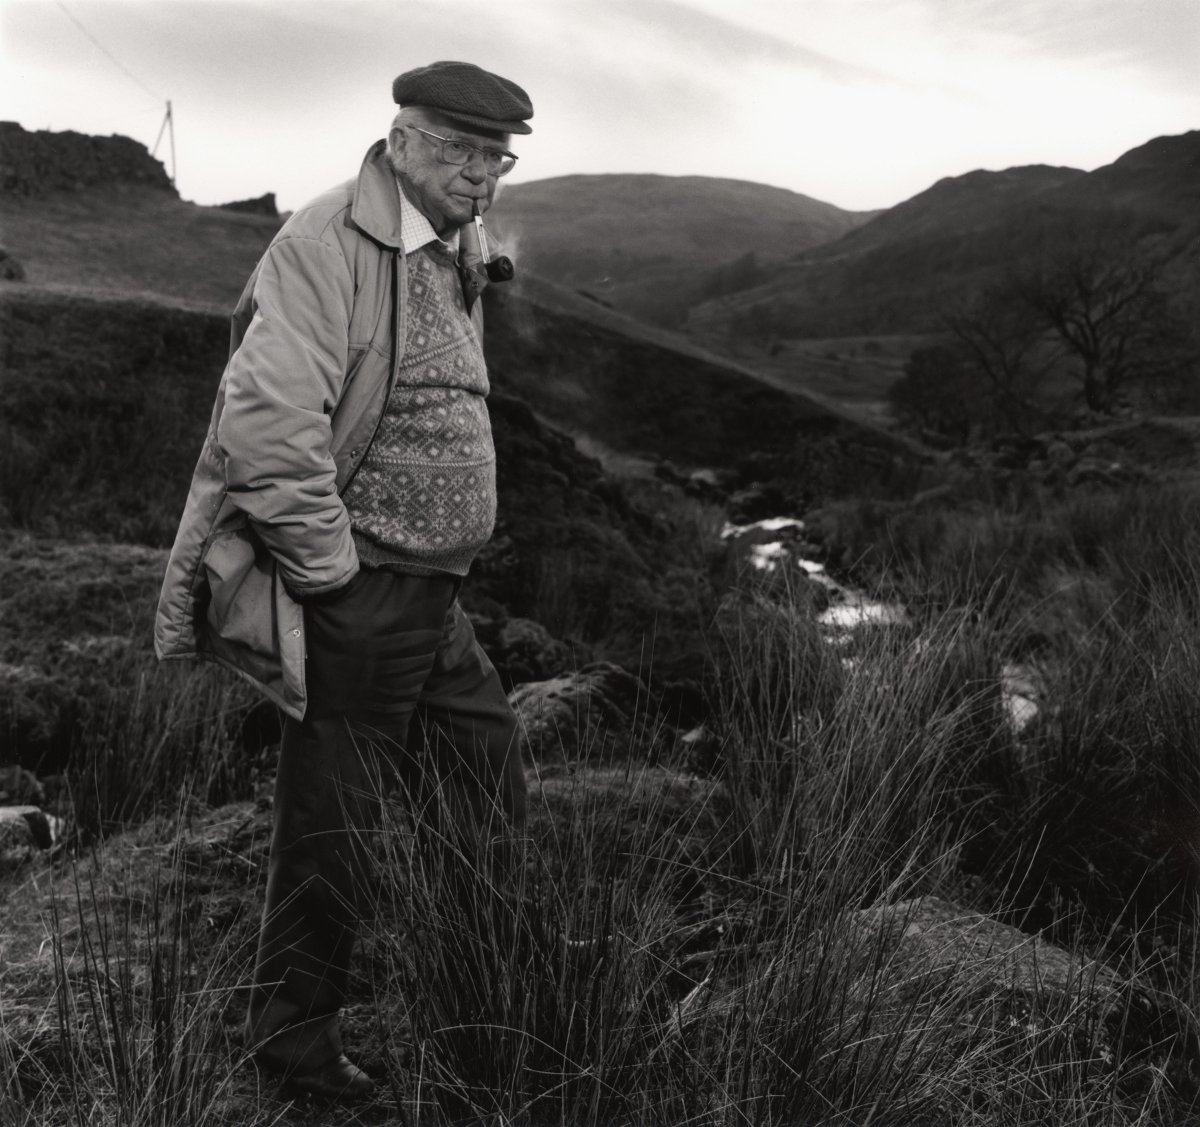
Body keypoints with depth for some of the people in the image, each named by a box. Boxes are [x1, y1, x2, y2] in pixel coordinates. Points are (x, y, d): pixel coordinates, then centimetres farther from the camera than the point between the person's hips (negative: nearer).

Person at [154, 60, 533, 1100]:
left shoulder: (452, 256, 16)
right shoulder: (330, 242, -14)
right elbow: (264, 422, -25)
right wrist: (335, 571, -19)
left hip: (435, 600, 9)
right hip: (355, 598, -9)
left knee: (496, 776, 16)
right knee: (333, 822, 3)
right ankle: (293, 1033, 24)